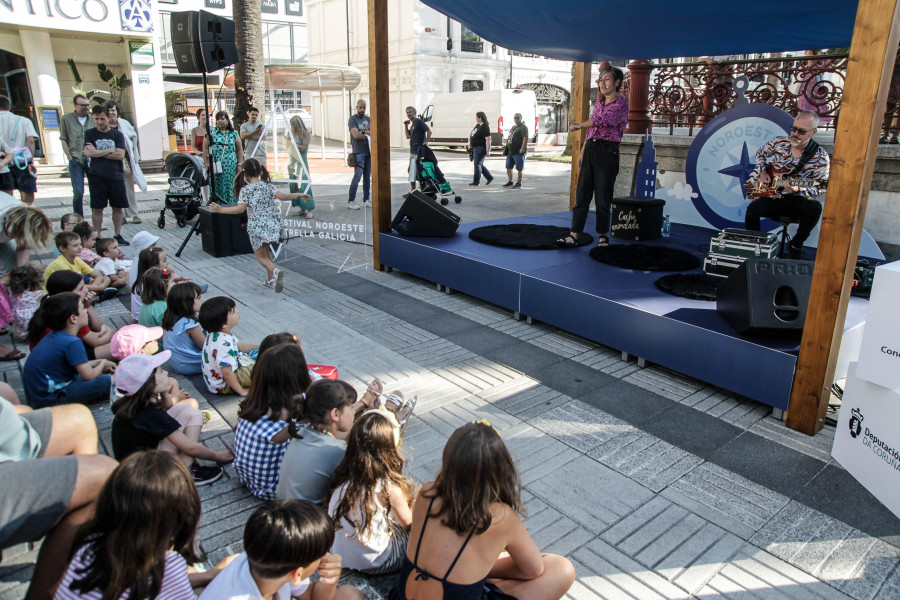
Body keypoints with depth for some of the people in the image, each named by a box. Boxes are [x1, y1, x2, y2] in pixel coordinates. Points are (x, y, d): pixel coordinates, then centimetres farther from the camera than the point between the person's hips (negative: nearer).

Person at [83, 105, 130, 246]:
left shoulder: (117, 135, 6)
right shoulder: (90, 134, 6)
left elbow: (120, 155, -7)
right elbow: (89, 153, -9)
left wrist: (98, 152, -8)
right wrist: (110, 150, -6)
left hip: (116, 176, 1)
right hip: (97, 177, -1)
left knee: (118, 207, 4)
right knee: (97, 208, 1)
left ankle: (118, 235, 15)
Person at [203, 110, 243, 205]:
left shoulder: (234, 133, 10)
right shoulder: (211, 132, 6)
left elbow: (240, 150, 13)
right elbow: (205, 148, 6)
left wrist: (240, 164, 6)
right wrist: (206, 163, -1)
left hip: (231, 166, 1)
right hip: (216, 166, -1)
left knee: (230, 188, 2)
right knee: (217, 188, -3)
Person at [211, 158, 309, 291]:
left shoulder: (245, 190, -9)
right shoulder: (267, 186, 1)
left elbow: (240, 208, -19)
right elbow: (282, 196, -8)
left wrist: (220, 209, -14)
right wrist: (298, 195, 4)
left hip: (256, 227, -4)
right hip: (272, 225, 5)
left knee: (260, 255, 6)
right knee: (266, 251, 23)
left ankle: (276, 272, -22)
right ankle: (271, 280, 27)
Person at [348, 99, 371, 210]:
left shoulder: (368, 119, 15)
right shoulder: (353, 119, -2)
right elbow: (356, 135, -14)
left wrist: (363, 132, -12)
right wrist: (368, 135, -4)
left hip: (369, 151, 6)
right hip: (359, 152, -6)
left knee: (367, 177, 8)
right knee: (357, 176, -11)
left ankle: (366, 200, 14)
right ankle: (350, 201, -7)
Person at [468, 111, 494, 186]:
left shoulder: (485, 127, -16)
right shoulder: (477, 125, 13)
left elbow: (488, 139, -21)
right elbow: (472, 136, 23)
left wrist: (488, 151, -25)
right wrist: (470, 145, 22)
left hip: (481, 149, -10)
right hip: (476, 148, 10)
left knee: (477, 164, -6)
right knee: (479, 164, 13)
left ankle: (476, 181, 1)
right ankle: (489, 177, 21)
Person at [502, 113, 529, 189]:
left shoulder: (523, 127, -8)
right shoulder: (513, 127, 21)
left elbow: (525, 138, -18)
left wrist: (522, 148, -27)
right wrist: (506, 147, 22)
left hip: (518, 152, -9)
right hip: (510, 151, 9)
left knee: (519, 168, -2)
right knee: (508, 167, 12)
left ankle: (518, 183, 3)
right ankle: (510, 182, 22)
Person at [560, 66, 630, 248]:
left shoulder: (621, 104, -4)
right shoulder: (599, 103, 19)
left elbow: (603, 120, -20)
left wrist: (579, 125, -16)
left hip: (607, 151, -7)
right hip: (590, 149, 7)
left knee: (602, 197, -4)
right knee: (581, 194, 1)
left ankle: (603, 236, 9)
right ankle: (574, 235, 1)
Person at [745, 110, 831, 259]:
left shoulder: (821, 158, -9)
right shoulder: (779, 143, -1)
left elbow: (819, 188, -9)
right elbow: (760, 153, 20)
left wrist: (796, 189, -28)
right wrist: (762, 172, 2)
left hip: (795, 200, -1)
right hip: (770, 196, 1)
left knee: (814, 208, -33)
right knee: (753, 209, -31)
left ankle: (796, 245, -7)